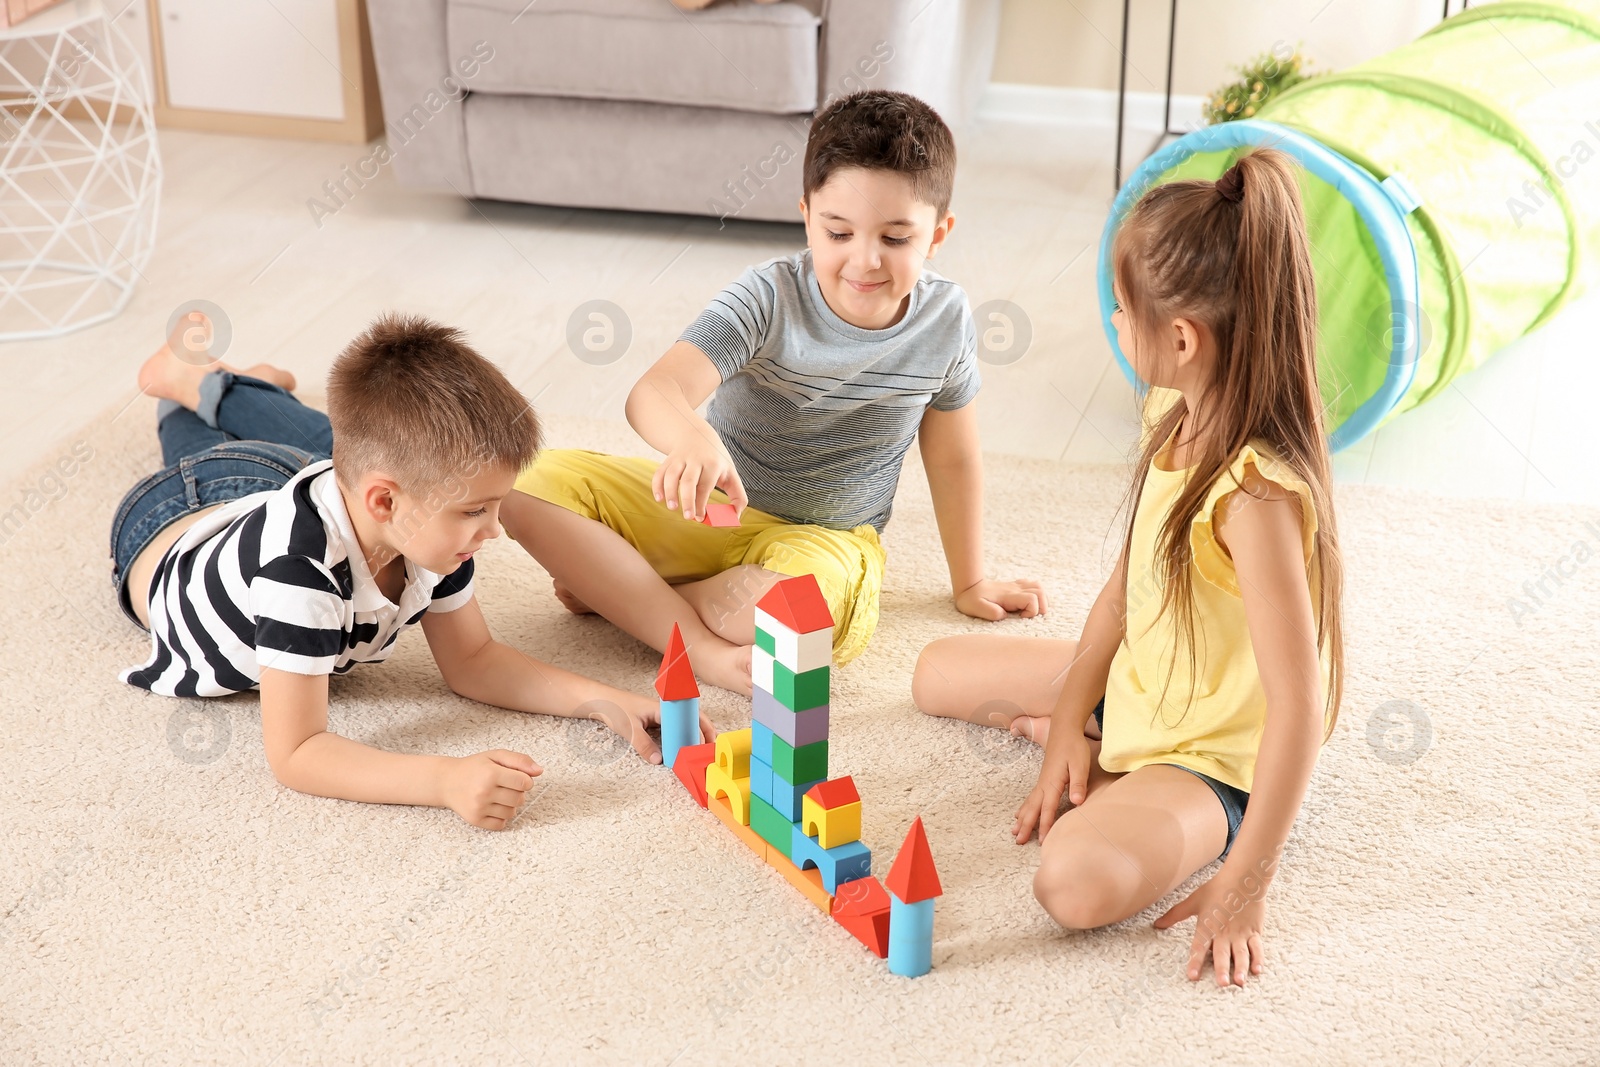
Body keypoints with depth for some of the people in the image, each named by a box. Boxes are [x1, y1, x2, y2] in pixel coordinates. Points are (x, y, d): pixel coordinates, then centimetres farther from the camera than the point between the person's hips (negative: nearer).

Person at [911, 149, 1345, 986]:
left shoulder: (1255, 493, -34)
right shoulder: (1174, 417, -5)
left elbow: (1298, 705, -33)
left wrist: (1243, 887, -30)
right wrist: (1067, 720, -1)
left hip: (1212, 758, -9)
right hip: (1134, 691, 9)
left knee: (1078, 881, -35)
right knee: (939, 672, 18)